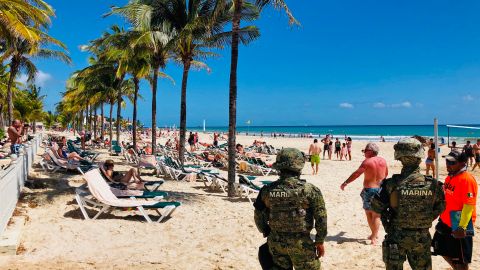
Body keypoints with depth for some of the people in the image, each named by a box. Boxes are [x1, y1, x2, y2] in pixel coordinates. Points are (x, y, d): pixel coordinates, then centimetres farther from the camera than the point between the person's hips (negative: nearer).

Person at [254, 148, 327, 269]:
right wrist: (320, 242, 2)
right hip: (300, 243, -3)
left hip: (275, 242, 4)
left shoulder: (267, 190, -4)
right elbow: (321, 218, -10)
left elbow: (259, 216, 5)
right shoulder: (309, 190, -14)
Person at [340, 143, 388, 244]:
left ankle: (374, 234, 21)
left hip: (369, 189, -4)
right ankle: (374, 236, 8)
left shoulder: (367, 162, -13)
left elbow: (356, 174, -12)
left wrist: (345, 183, -5)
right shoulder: (383, 160, 3)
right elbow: (386, 174, 18)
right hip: (381, 189, 4)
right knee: (376, 214, 8)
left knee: (368, 212, 13)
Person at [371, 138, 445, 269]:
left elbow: (377, 207, -11)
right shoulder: (432, 184, -10)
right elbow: (440, 207, 5)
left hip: (397, 237, -2)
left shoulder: (392, 184, -20)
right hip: (422, 238, 3)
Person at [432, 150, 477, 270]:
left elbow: (469, 206, -23)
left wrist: (462, 227, -25)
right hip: (445, 223, 9)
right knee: (444, 251, 20)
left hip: (458, 227, -9)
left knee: (460, 259, 7)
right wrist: (442, 218, 21)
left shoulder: (467, 179, -19)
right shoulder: (449, 177, 8)